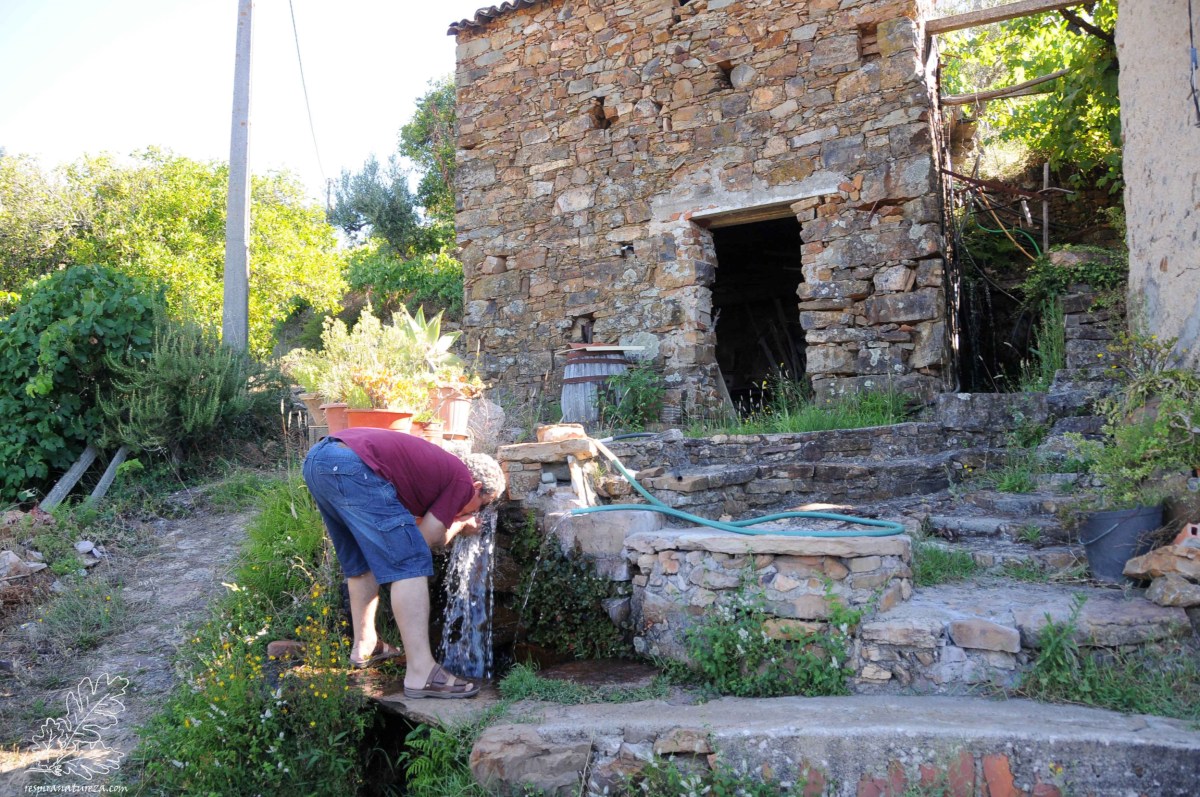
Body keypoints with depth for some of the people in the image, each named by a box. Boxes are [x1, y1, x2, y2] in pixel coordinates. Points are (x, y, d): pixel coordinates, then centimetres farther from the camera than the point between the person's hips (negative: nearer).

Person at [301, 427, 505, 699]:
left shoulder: (442, 466, 29)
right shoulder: (463, 481, 6)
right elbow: (429, 539, 6)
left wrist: (453, 522, 32)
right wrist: (459, 524, 23)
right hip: (352, 467, -10)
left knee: (361, 562, 25)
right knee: (410, 564, -5)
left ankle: (364, 646, 36)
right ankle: (421, 673, -7)